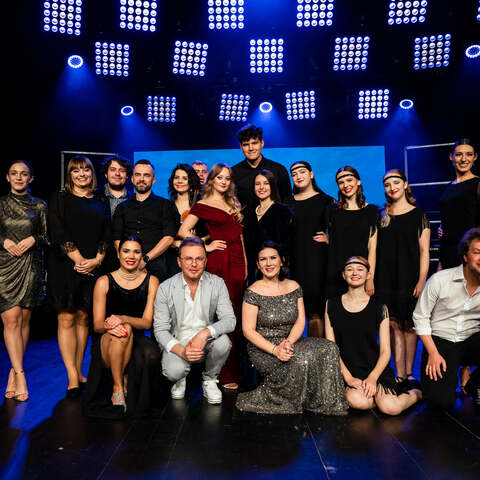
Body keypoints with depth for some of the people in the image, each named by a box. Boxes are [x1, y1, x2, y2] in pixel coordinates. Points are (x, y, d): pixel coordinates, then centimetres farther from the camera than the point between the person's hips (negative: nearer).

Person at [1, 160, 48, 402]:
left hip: (30, 266, 1)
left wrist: (33, 239, -8)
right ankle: (19, 375, -6)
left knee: (24, 320, 3)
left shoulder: (39, 206, 9)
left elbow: (47, 237, 10)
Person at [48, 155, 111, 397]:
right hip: (66, 266, -3)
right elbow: (58, 232, -5)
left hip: (93, 267, 3)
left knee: (83, 318, 6)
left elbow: (106, 236, 8)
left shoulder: (100, 204, 15)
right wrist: (79, 259, -13)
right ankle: (73, 378, -2)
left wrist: (97, 260, -7)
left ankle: (78, 371, 13)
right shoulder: (60, 199, 7)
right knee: (66, 318, -5)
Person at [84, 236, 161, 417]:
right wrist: (108, 325, -27)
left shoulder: (151, 282, 1)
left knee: (151, 354, -34)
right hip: (106, 347, 0)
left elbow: (147, 322, -6)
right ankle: (117, 386, -15)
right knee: (121, 330, -35)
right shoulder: (104, 282, -1)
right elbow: (97, 325, -3)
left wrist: (123, 318, -26)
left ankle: (125, 380, -2)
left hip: (137, 342, 1)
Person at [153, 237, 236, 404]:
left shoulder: (217, 283, -6)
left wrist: (205, 333, -32)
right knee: (174, 371, -31)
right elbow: (160, 329, -8)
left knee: (223, 342, -31)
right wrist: (182, 351, -26)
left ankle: (210, 379, 2)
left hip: (206, 341, 1)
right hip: (178, 344, -1)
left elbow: (230, 320, -12)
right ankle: (181, 378, 10)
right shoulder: (165, 288, -8)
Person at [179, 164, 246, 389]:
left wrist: (245, 265, 15)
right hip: (219, 262, -6)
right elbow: (183, 231, -5)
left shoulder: (233, 204, 21)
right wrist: (206, 247, -7)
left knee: (237, 316, 8)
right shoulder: (203, 205, 2)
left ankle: (235, 369, 19)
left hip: (237, 262, 6)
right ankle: (225, 375, 2)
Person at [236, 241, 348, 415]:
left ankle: (324, 403, -4)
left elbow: (300, 322, 3)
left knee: (328, 348, -18)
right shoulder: (253, 292, -8)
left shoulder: (294, 287, 6)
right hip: (262, 350, -5)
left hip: (290, 343, 5)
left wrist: (289, 342, -17)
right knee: (301, 360, -31)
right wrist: (274, 350, -22)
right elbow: (248, 331, -10)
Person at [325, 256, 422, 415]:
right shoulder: (332, 304, 3)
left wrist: (372, 378, -14)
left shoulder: (379, 308, 2)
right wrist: (348, 377, -10)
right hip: (347, 370, 0)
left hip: (376, 368, 0)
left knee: (390, 408, -22)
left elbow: (385, 351, 1)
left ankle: (414, 392, 11)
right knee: (358, 402, -29)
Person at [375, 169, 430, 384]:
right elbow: (374, 250, 10)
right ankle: (400, 375, 5)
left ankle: (408, 373, 15)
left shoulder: (418, 215, 4)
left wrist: (421, 281, -8)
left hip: (409, 277, -2)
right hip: (386, 278, 2)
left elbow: (424, 251, 0)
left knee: (408, 325, 3)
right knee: (394, 325, 0)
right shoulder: (381, 217, 11)